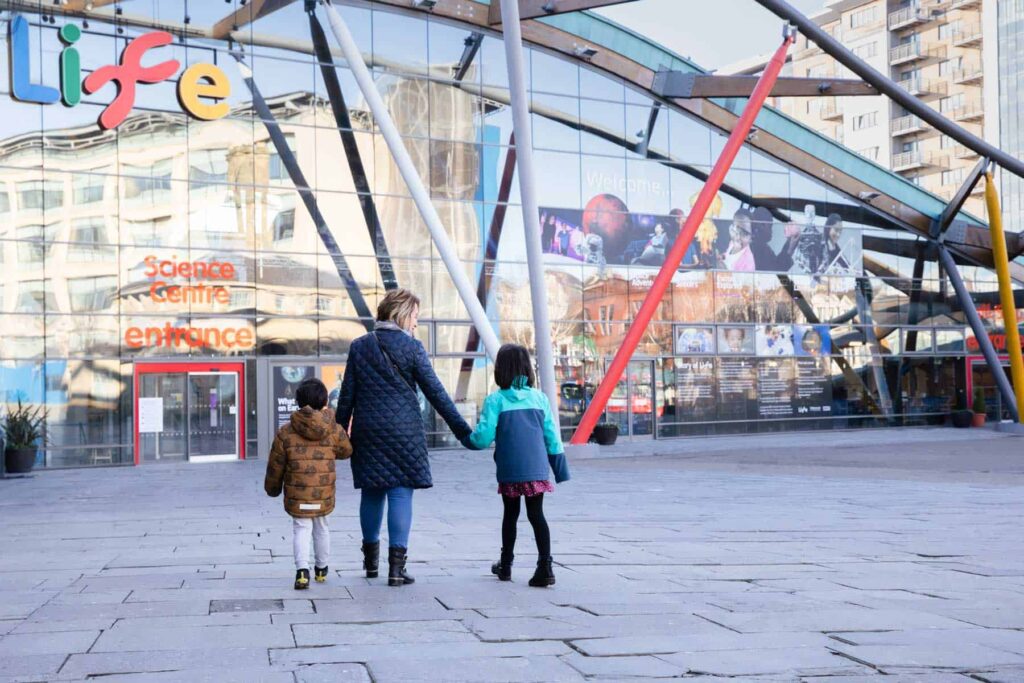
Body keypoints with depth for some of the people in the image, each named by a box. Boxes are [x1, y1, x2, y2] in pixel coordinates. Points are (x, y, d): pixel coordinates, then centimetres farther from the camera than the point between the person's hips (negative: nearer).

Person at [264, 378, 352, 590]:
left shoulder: (286, 432, -4)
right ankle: (321, 569, 33)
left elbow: (275, 466, 2)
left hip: (297, 494, -1)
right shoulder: (334, 431, -4)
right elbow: (346, 451, 15)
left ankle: (302, 569, -13)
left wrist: (272, 488, 19)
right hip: (324, 493, 2)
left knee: (301, 528, 7)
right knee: (322, 527, 20)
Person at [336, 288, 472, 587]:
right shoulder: (412, 347, -4)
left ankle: (371, 560, 26)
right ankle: (397, 566, -6)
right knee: (401, 494, -2)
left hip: (367, 431, 4)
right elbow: (436, 393, -5)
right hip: (404, 431, -4)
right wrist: (463, 430, -2)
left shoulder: (359, 346, 6)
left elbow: (347, 395, 6)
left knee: (371, 493, 14)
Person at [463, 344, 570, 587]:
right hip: (537, 469, 2)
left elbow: (483, 437, -11)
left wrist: (466, 439, 11)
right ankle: (545, 566, -11)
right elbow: (551, 437, 6)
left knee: (510, 515, 14)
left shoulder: (495, 400, -7)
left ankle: (505, 565, 27)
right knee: (536, 514, 2)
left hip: (509, 471, -2)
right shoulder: (539, 398, 4)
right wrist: (560, 468, 13)